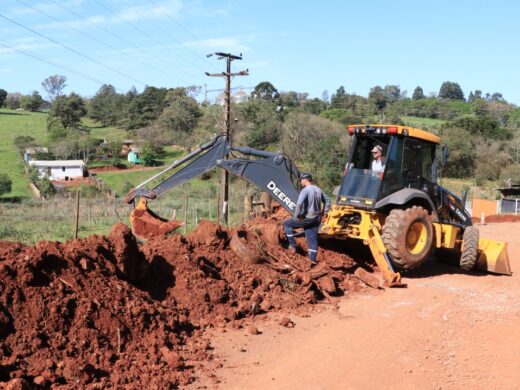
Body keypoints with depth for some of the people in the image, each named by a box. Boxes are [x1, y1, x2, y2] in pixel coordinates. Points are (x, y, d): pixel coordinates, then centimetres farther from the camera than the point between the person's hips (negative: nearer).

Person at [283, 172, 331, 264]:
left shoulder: (306, 190, -15)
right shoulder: (318, 190, 11)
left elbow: (299, 204, -28)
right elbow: (327, 201, 20)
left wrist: (297, 216, -18)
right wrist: (322, 213, 19)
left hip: (307, 218, -7)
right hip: (316, 218, 7)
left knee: (287, 223, 8)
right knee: (313, 238, 11)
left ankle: (293, 245, 7)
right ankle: (313, 259, 12)